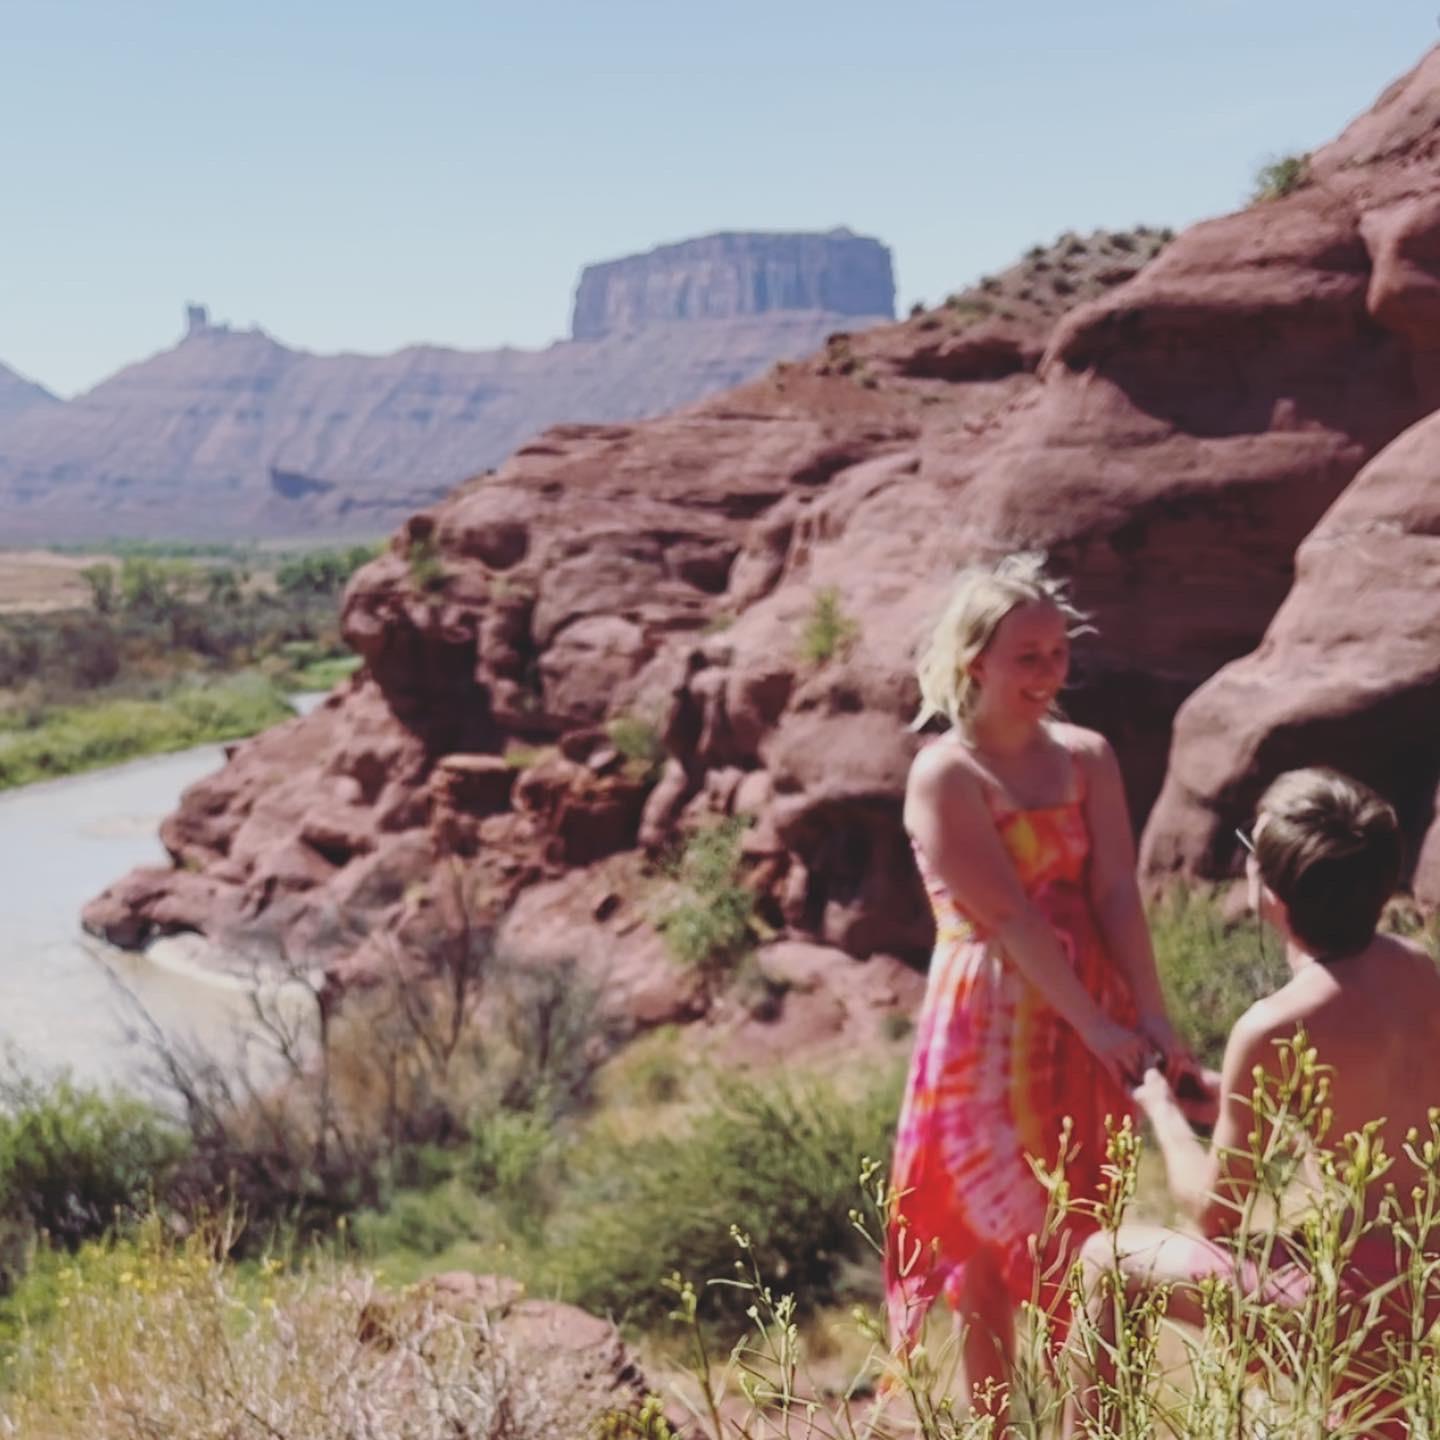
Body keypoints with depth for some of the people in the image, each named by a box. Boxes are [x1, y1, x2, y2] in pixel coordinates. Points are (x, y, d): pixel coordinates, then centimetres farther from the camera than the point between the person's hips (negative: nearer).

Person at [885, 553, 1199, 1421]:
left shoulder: (1088, 757, 5)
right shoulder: (944, 777, -12)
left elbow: (1117, 891, -4)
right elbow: (1008, 918, -17)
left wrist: (1150, 1014, -14)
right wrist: (1097, 1025, -20)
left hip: (1091, 1021, 5)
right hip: (991, 1025, -5)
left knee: (1087, 1242, 13)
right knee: (990, 1246, 5)